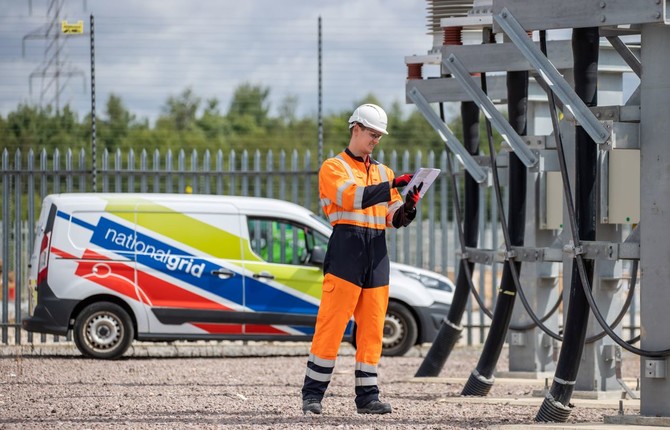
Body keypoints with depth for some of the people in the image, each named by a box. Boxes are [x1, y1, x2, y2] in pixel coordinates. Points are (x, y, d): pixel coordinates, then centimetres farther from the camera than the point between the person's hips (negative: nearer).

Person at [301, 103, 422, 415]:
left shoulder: (383, 172, 22)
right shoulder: (333, 167, 4)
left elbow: (394, 218, 15)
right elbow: (351, 197, -16)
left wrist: (409, 206, -7)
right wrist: (390, 186, -22)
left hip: (377, 252, 6)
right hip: (347, 247, -6)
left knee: (372, 329, 3)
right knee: (331, 325, -9)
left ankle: (367, 396, 7)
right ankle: (312, 394, -6)